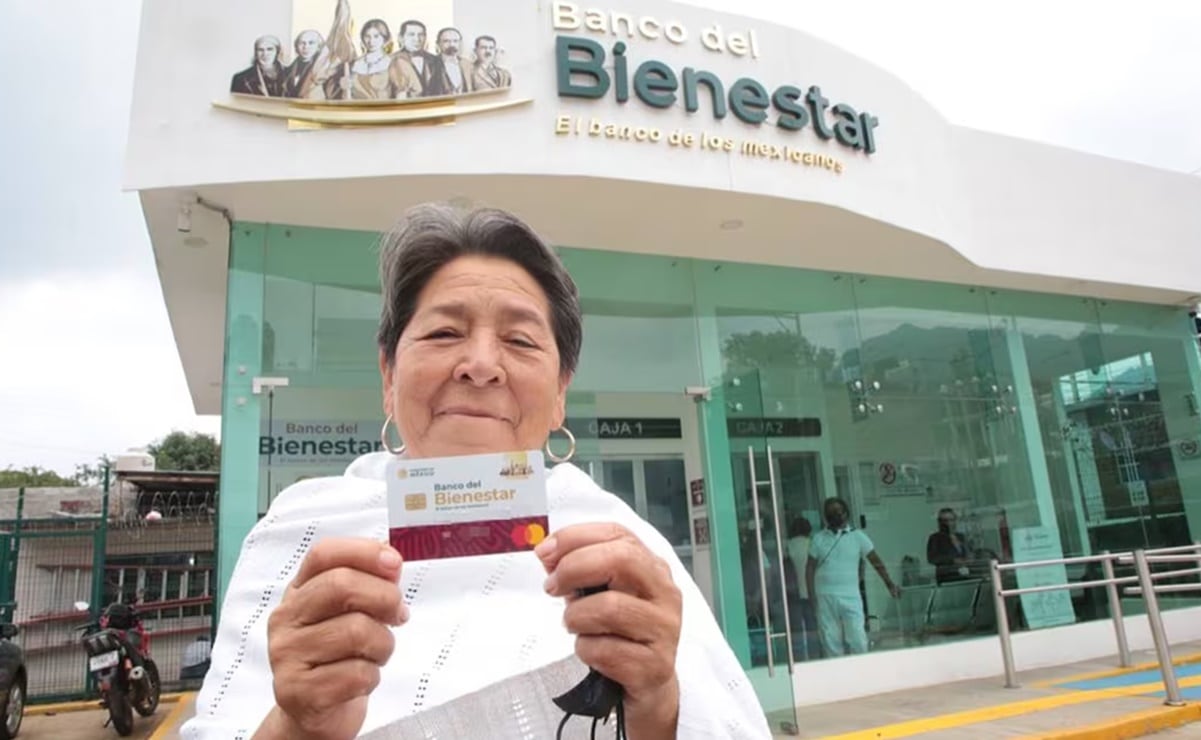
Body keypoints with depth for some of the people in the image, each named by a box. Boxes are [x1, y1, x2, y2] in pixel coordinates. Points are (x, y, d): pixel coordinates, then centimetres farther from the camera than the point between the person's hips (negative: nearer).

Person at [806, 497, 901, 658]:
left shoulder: (858, 536, 4)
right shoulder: (818, 539, 7)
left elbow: (876, 561, 3)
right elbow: (810, 567, 6)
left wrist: (890, 584, -7)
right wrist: (811, 593, -4)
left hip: (851, 596, -1)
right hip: (825, 598, 1)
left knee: (857, 639, -5)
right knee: (831, 641, 4)